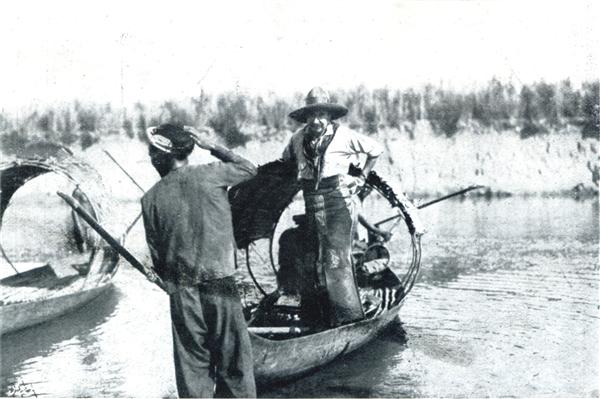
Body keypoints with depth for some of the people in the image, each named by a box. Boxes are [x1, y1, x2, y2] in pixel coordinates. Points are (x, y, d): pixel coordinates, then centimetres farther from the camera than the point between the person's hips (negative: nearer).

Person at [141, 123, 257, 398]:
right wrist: (211, 147, 12)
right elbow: (250, 168, 11)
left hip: (182, 293, 2)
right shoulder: (210, 175, -7)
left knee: (192, 364, 12)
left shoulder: (151, 199, -1)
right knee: (233, 363, 9)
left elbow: (156, 254, 5)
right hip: (220, 285, -2)